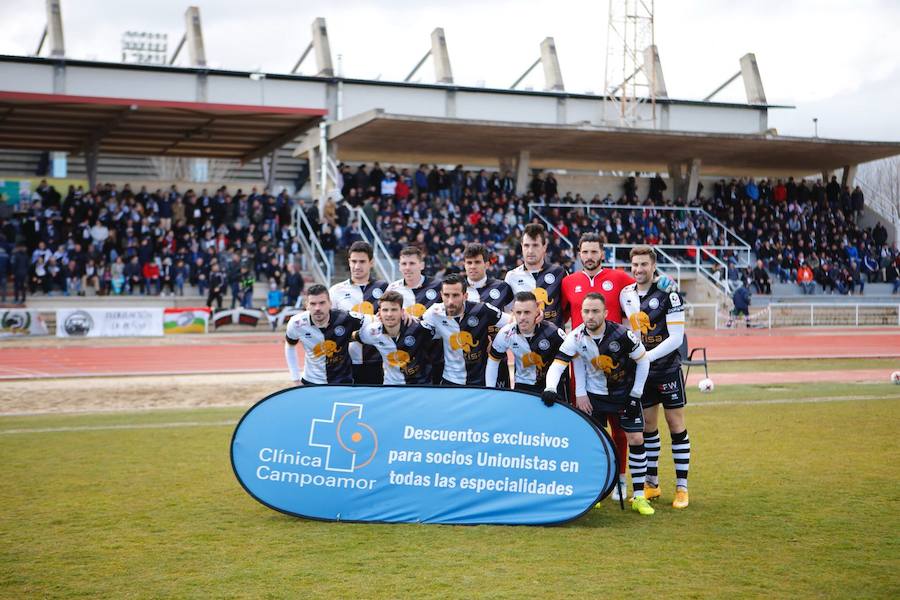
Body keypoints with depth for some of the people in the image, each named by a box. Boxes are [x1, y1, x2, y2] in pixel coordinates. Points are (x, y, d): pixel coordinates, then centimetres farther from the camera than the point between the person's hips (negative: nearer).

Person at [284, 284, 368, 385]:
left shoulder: (344, 319, -22)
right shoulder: (297, 324, -16)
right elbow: (290, 345, 5)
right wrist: (295, 378, 4)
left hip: (343, 382, -1)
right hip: (311, 383, 1)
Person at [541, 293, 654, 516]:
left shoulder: (622, 334, -23)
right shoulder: (576, 337, -17)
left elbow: (643, 361, -11)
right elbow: (557, 364, -16)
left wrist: (635, 395, -9)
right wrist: (550, 389, -32)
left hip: (625, 394, -2)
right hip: (594, 395, 2)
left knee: (636, 439, -7)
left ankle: (639, 497, 1)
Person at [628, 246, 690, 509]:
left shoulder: (668, 295, -11)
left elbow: (676, 338, -15)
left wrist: (647, 356, -21)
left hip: (667, 367, -5)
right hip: (641, 371, 5)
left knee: (676, 425, -1)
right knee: (647, 426, 9)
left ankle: (681, 487, 4)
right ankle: (651, 484, 19)